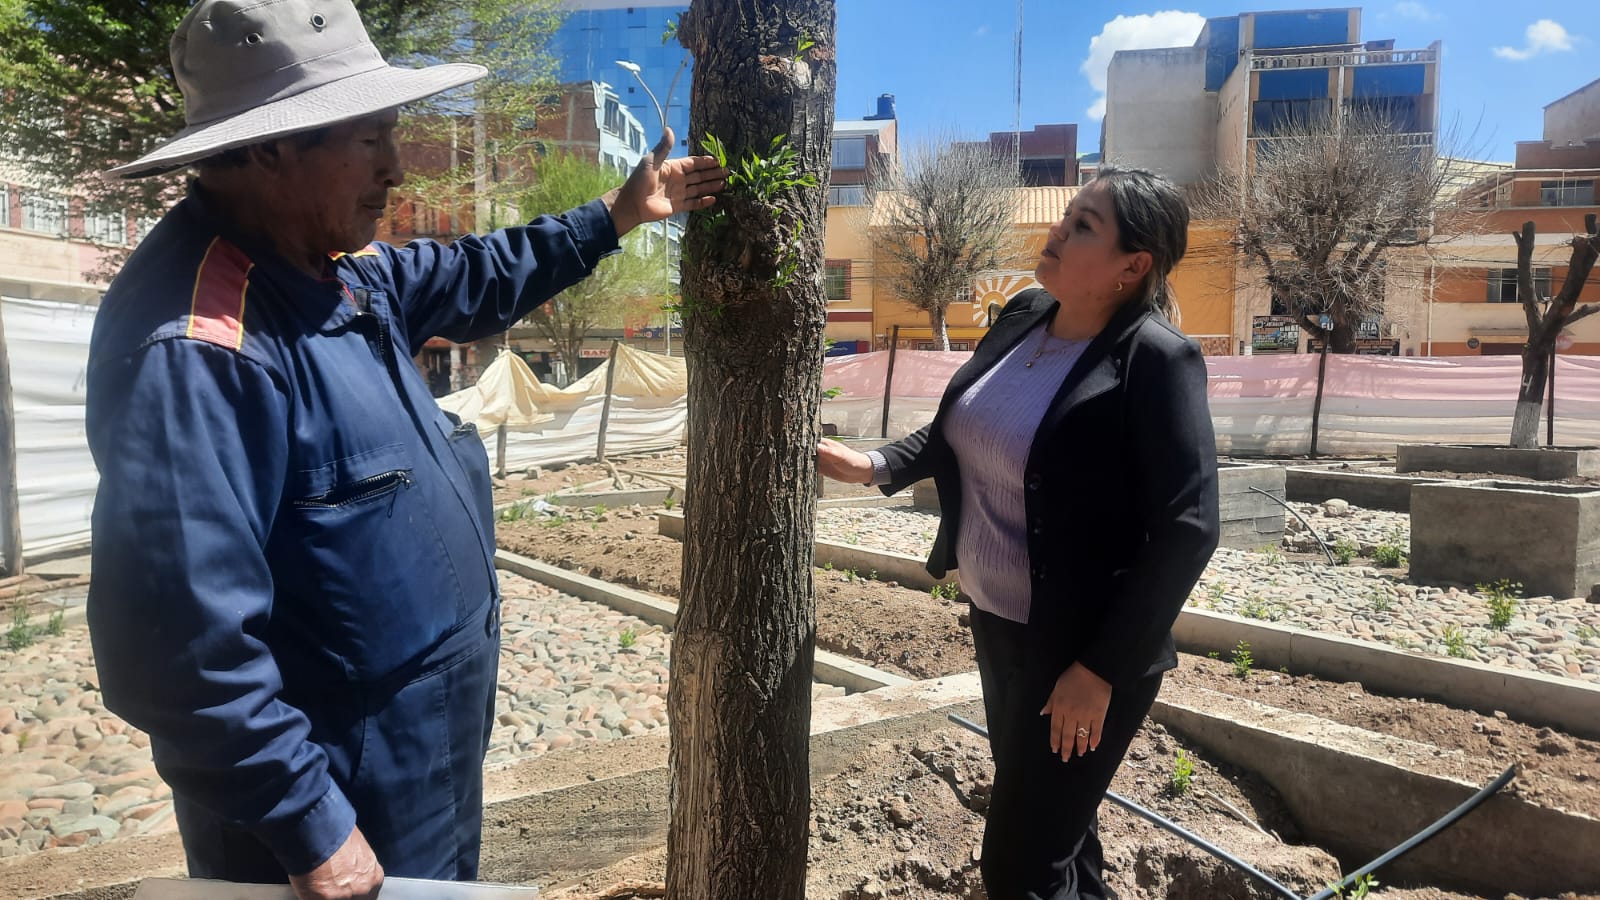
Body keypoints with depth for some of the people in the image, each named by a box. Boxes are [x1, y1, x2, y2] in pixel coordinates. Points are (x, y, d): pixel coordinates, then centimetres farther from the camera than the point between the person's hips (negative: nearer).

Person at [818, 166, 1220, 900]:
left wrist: (1100, 668, -21)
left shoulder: (1156, 359, -20)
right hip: (994, 619, 7)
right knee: (1051, 823, 26)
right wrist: (877, 466, -1)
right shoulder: (1022, 317, -1)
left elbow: (1187, 529, -22)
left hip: (1082, 649, -7)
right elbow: (960, 429, 14)